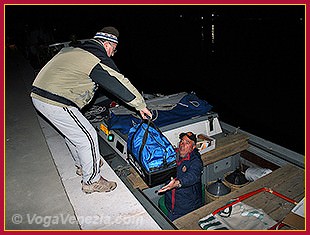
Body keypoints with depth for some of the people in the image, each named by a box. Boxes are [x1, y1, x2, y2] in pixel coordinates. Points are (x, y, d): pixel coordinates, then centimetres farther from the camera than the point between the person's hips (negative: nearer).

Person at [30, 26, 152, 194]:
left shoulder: (72, 50, 15)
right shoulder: (99, 60, -11)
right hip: (56, 103, -10)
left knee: (72, 132, 24)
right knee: (87, 137, -1)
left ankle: (82, 165, 43)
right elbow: (122, 84, -10)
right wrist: (141, 106, -1)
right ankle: (91, 181, 14)